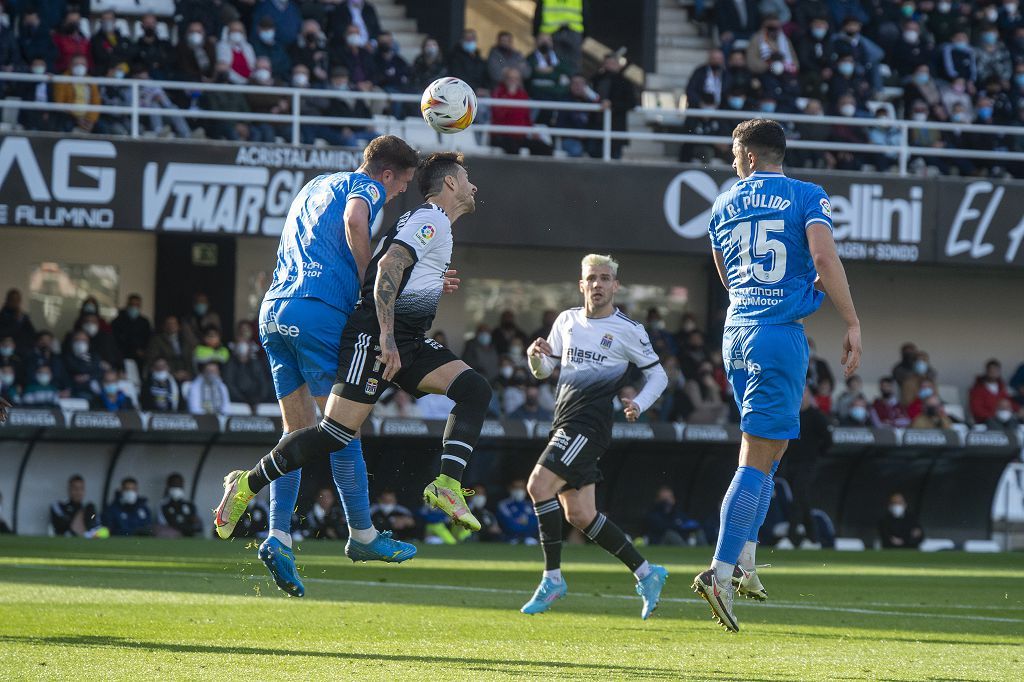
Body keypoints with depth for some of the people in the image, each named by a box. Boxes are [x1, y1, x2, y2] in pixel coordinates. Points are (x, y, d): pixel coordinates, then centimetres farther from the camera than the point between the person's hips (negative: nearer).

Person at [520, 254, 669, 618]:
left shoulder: (628, 330, -2)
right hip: (565, 424, 7)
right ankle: (646, 573, 15)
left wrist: (638, 404, -12)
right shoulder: (567, 321, 15)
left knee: (539, 485, -22)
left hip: (589, 423, -7)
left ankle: (553, 578, -16)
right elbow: (544, 371, 20)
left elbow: (658, 375, 5)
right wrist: (536, 355, -3)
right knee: (579, 516, 4)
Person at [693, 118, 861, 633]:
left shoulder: (724, 204, 15)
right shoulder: (807, 198, -1)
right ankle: (722, 570, -16)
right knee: (758, 457, -8)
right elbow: (824, 257, -16)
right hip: (780, 332, -6)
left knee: (765, 450, 18)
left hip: (736, 332, 6)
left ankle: (744, 561, 10)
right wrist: (852, 324, -13)